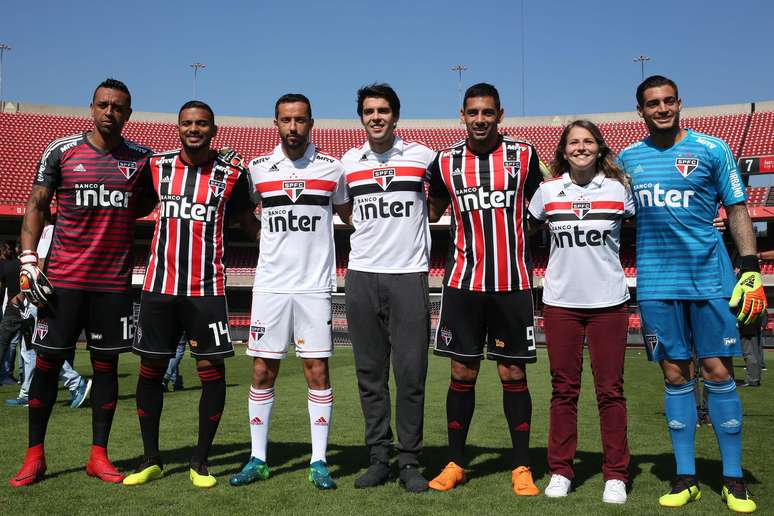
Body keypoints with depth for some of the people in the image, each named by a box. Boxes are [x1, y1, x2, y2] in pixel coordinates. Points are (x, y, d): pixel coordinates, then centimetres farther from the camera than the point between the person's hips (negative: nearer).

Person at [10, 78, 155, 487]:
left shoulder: (141, 158, 7)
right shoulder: (61, 151, 2)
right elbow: (36, 206, 3)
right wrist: (28, 261, -6)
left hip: (114, 281, 2)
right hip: (63, 279, -1)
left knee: (106, 364, 6)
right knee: (48, 362, 2)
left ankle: (99, 455, 16)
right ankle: (34, 456, 16)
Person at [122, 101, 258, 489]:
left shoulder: (231, 171, 1)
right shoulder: (158, 165, 6)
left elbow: (248, 221, 11)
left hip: (207, 288, -2)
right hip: (159, 284, 2)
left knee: (212, 370, -1)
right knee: (151, 368, 7)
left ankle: (200, 461, 14)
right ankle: (151, 459, 21)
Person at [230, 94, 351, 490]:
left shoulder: (331, 168, 3)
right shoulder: (258, 168, 6)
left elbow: (349, 213, 18)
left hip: (314, 286, -1)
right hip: (269, 284, 1)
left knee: (318, 372, 0)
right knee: (262, 372, 4)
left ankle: (319, 462, 11)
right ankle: (258, 459, 17)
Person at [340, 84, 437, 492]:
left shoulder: (421, 156, 3)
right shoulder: (348, 162, 10)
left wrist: (424, 219, 12)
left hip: (408, 275, -2)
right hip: (361, 275, 2)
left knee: (411, 373, -2)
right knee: (370, 374, 6)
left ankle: (408, 462, 9)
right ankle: (378, 457, 16)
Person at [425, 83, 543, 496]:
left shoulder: (524, 155, 1)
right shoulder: (446, 162, 3)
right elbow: (431, 213, 16)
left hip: (513, 283, -1)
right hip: (463, 283, 1)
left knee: (513, 374, 4)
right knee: (462, 373, 6)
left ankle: (521, 467, 17)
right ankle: (455, 463, 20)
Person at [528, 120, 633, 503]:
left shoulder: (619, 188, 1)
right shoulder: (548, 190, 3)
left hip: (608, 302, -1)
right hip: (560, 302, 1)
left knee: (610, 390, 3)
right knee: (563, 389, 8)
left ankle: (615, 475, 15)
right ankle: (560, 470, 19)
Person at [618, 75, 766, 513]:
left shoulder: (711, 150, 1)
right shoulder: (628, 159, 8)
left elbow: (737, 210, 2)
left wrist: (751, 271, -7)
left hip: (710, 276, -2)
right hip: (657, 282, 2)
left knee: (718, 372, 0)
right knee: (675, 376, 6)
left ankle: (734, 479, 13)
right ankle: (686, 478, 16)